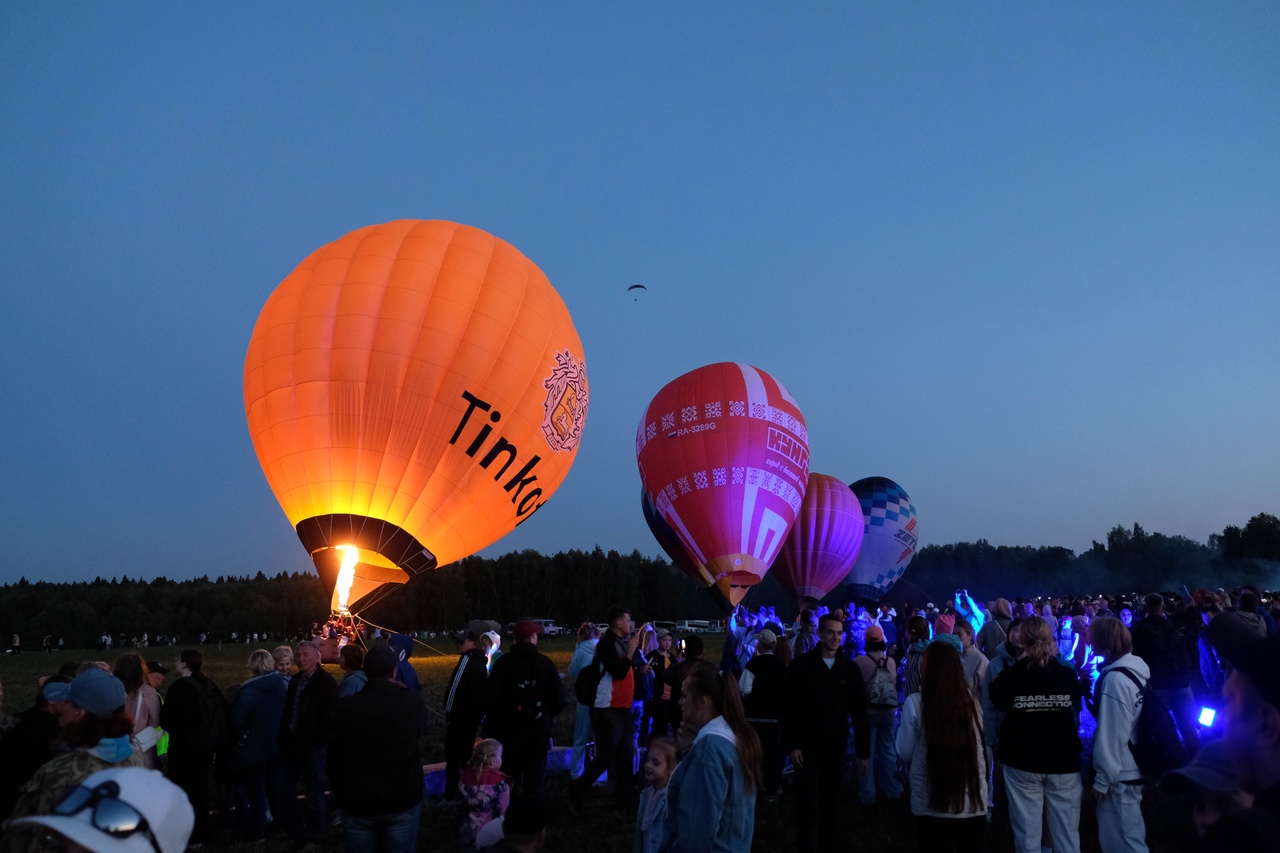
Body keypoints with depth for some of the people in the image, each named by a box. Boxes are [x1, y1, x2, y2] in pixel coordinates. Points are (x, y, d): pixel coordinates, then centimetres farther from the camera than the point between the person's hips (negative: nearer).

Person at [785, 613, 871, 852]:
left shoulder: (850, 669, 2)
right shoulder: (801, 665, -5)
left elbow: (860, 713, 5)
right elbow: (789, 708, -4)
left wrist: (863, 753, 4)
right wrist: (792, 745, -10)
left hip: (836, 747, 3)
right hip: (808, 746, -3)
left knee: (832, 802, 11)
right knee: (809, 803, -5)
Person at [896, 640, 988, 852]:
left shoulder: (915, 703, -13)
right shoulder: (971, 702, -3)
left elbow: (904, 752, -3)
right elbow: (979, 750, 12)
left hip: (933, 804, -4)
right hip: (974, 801, 4)